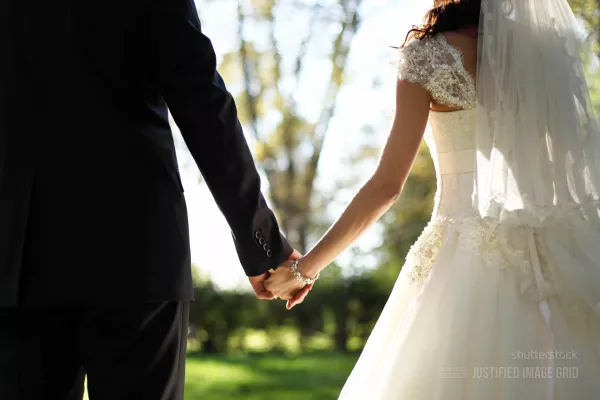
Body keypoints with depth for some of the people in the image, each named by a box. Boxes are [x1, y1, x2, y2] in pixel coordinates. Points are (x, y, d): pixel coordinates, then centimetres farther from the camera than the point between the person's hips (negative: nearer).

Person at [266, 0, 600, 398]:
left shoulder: (429, 55, -5)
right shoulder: (548, 44, 8)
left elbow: (389, 183, -8)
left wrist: (307, 266, -2)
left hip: (470, 252, -5)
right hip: (552, 252, 5)